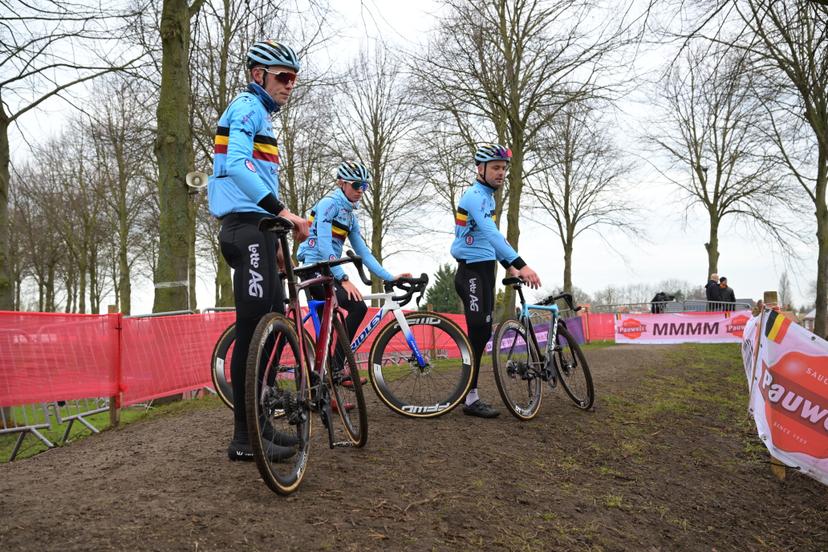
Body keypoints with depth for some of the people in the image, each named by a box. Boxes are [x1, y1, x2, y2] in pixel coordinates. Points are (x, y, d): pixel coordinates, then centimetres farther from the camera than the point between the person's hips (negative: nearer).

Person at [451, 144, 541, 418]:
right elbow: (492, 234, -30)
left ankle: (469, 392, 16)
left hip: (484, 271, 10)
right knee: (478, 331, -12)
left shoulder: (488, 197, 17)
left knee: (482, 332, 9)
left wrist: (510, 267, 14)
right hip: (472, 272, -10)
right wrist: (521, 264, -38)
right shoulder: (475, 196, -15)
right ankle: (471, 398, -8)